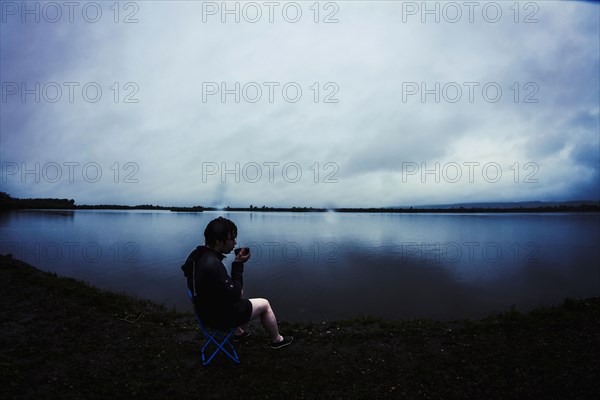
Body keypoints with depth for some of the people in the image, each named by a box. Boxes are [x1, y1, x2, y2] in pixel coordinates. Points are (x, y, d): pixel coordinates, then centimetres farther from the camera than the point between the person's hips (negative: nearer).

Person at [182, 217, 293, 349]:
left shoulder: (197, 254, -6)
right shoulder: (212, 265, -36)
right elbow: (234, 295, -26)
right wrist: (238, 264, -23)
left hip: (205, 309, 9)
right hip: (220, 317, -8)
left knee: (239, 292, 34)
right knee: (264, 304, 9)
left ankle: (238, 332, 45)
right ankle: (277, 340, 32)